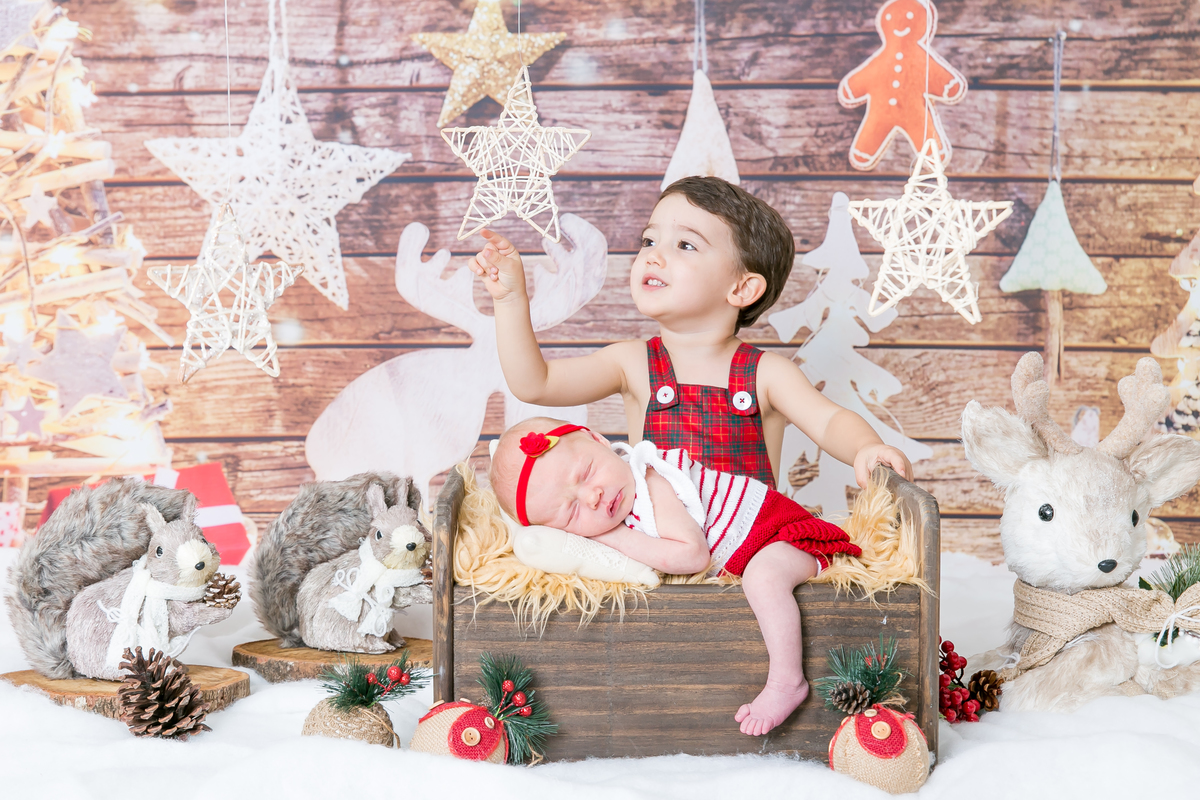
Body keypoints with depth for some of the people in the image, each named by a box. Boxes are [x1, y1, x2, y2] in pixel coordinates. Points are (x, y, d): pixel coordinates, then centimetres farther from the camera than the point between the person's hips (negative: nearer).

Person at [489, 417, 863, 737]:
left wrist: (616, 538, -32)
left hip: (780, 528, -10)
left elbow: (693, 555, -38)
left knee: (762, 575, -33)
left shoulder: (652, 488, -34)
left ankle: (787, 682, -24)